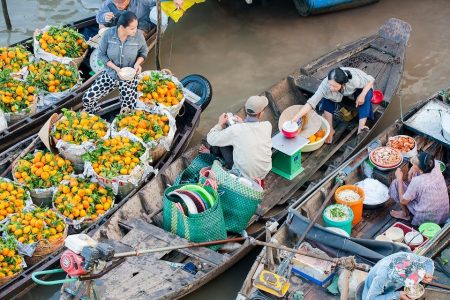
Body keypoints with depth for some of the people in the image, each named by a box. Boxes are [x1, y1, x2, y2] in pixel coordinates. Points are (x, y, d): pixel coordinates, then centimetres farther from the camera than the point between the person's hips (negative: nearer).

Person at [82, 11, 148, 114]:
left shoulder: (138, 35, -17)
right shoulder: (108, 34, -18)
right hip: (110, 74, 1)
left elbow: (143, 52, 1)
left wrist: (138, 63, -19)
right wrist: (116, 68, -21)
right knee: (87, 98, -8)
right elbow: (101, 55, -8)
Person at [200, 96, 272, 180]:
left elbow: (211, 140, -7)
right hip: (264, 173, 3)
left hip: (244, 175, -3)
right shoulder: (267, 126, -14)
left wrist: (220, 124, 8)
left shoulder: (235, 130, -22)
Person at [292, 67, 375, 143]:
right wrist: (297, 116, -52)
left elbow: (371, 80, -26)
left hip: (357, 89, -1)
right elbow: (311, 102, -42)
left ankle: (361, 126, -33)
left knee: (366, 94, -32)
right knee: (326, 98, -25)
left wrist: (362, 95, -38)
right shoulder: (325, 85, -40)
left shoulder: (354, 79, -43)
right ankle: (330, 130, -15)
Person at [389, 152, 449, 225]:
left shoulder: (417, 181, -30)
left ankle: (405, 214, 16)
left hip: (427, 219, -6)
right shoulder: (436, 167, -15)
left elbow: (403, 201, -14)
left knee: (396, 183, -1)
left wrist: (399, 179, -8)